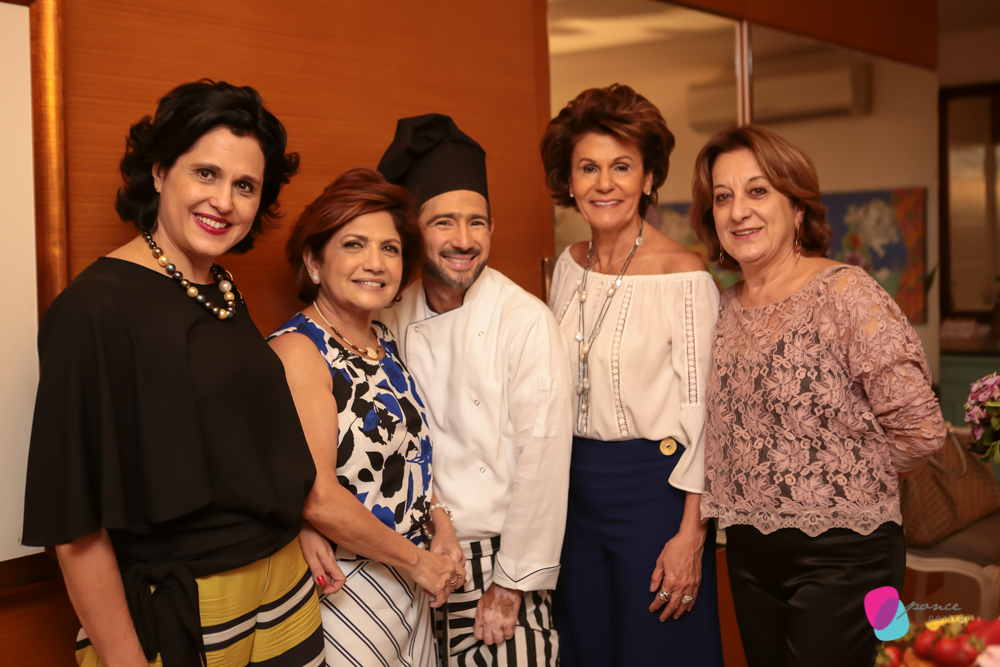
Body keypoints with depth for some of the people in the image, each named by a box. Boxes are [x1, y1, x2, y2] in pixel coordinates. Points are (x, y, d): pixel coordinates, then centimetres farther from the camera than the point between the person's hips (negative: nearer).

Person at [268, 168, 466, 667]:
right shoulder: (297, 351, -17)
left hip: (411, 587, 8)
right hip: (344, 586, -7)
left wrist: (439, 523, -2)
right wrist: (418, 561, -12)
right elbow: (318, 498, -22)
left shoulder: (385, 344, 7)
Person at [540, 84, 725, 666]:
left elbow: (702, 414, -14)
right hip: (577, 488, 6)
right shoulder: (570, 266, 4)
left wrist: (691, 533, -16)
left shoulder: (684, 275, -14)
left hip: (655, 488, -6)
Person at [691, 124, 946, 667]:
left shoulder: (846, 293, -14)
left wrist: (848, 486, -3)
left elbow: (919, 428, -15)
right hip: (748, 554, 6)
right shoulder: (724, 308, 5)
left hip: (841, 556, -6)